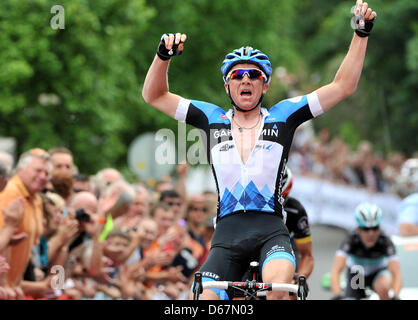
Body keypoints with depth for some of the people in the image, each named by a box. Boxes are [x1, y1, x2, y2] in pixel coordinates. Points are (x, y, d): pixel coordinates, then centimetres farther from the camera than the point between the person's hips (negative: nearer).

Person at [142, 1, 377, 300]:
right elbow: (154, 96, 12)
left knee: (279, 287, -33)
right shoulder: (213, 119, 12)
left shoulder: (281, 116, 9)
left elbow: (343, 86, 6)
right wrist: (163, 55, -4)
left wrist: (361, 34, -1)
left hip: (271, 229, -2)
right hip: (227, 233, 2)